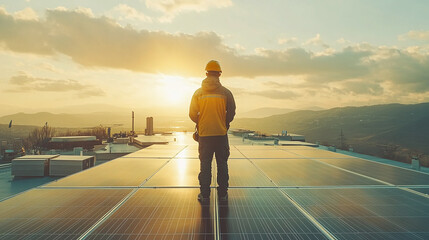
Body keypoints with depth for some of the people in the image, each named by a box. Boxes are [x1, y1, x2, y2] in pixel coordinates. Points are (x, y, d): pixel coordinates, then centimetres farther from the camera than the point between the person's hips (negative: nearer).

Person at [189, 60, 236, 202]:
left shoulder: (198, 92, -1)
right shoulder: (225, 92, -3)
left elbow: (192, 114, 0)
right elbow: (231, 113, 1)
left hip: (204, 133, 0)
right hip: (221, 133, 0)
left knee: (205, 165, 9)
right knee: (222, 164, 11)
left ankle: (204, 194, 14)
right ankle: (223, 194, 19)